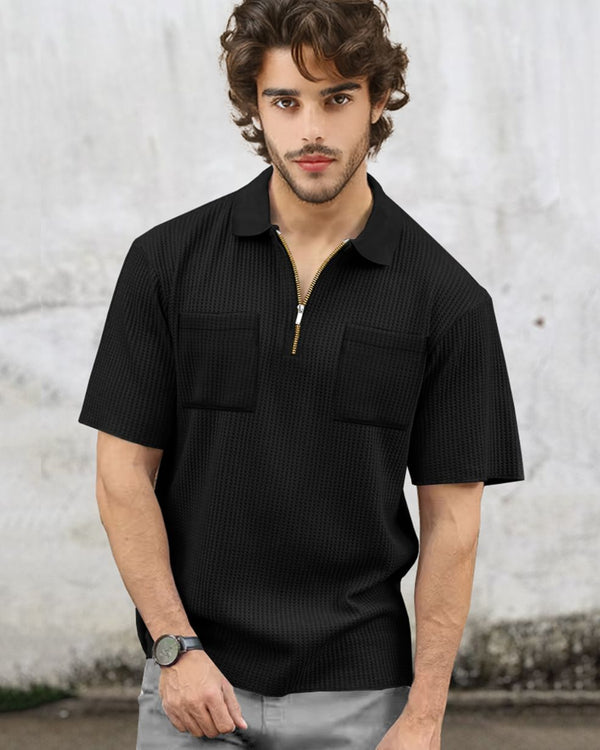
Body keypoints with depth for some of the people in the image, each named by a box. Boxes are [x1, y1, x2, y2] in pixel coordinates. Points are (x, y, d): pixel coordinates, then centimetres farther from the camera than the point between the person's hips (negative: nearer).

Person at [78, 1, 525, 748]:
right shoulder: (168, 260, -2)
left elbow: (450, 517, -2)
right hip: (195, 684, 0)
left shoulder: (446, 298, -4)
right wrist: (176, 647, -8)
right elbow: (124, 470, -1)